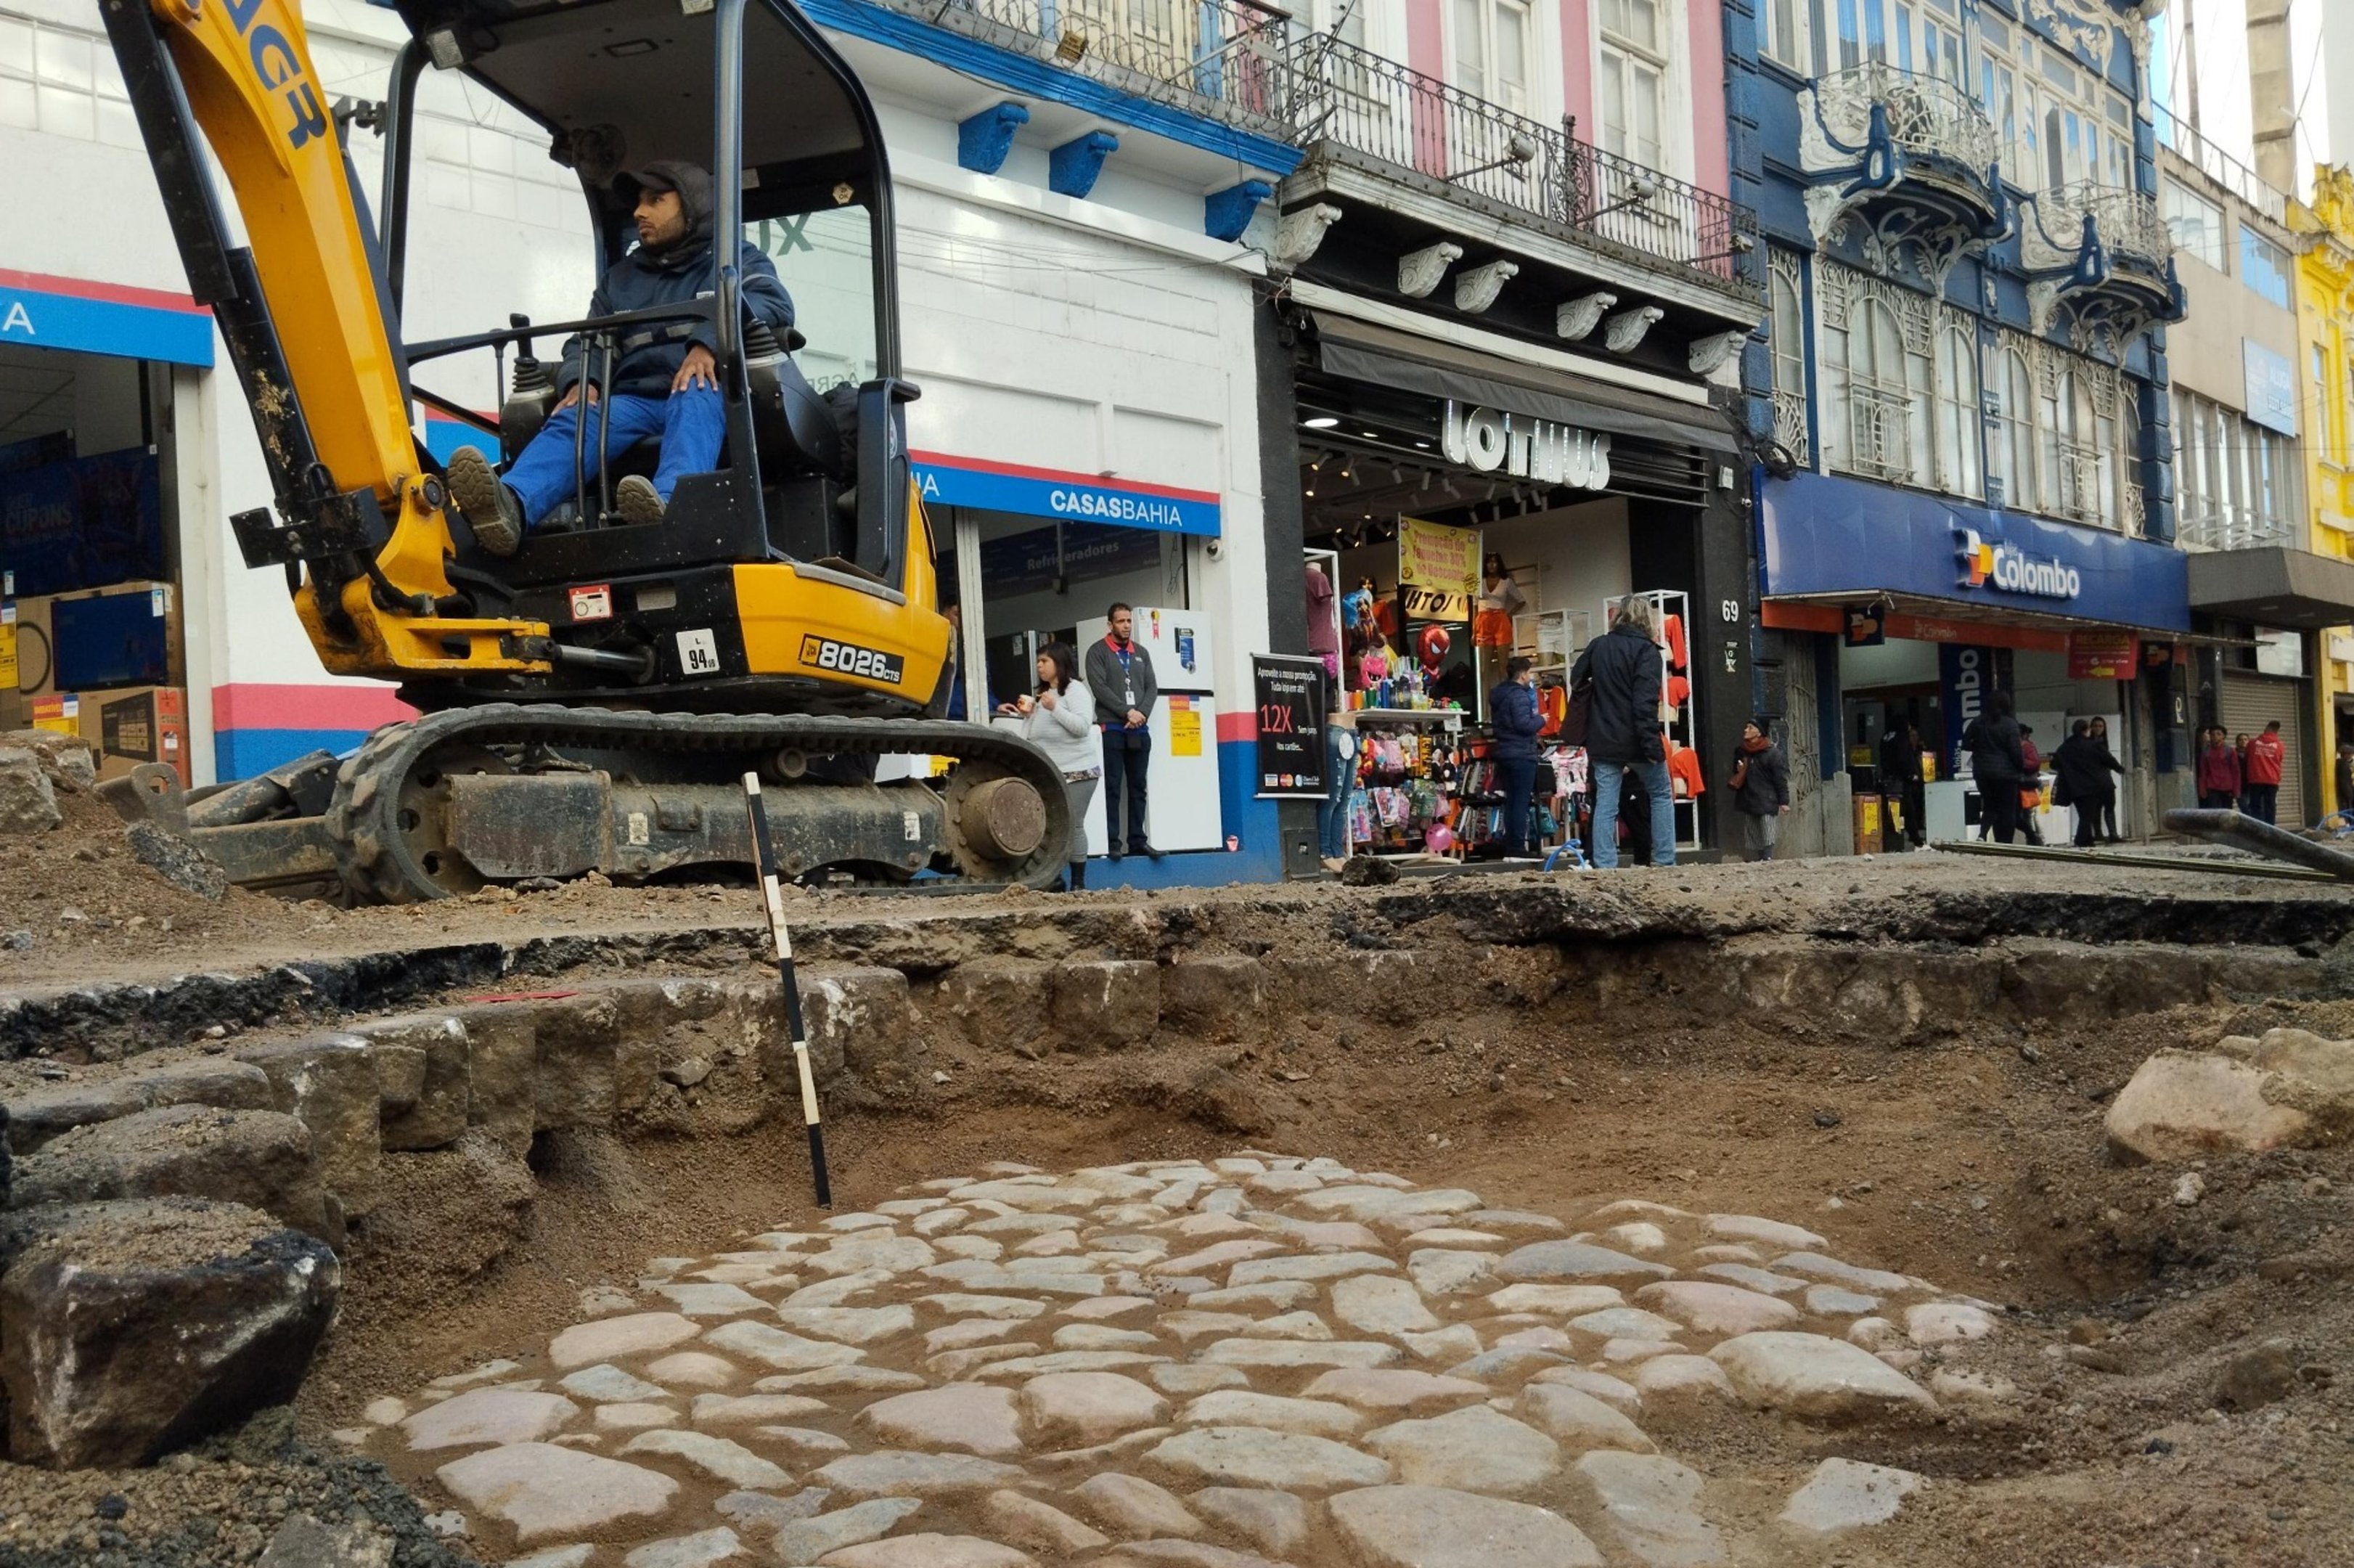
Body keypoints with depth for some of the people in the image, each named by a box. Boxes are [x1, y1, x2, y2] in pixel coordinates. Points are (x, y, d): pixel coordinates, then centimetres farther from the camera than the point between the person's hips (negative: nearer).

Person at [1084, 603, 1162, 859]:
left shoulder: (1141, 653, 17)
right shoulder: (1098, 652, 2)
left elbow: (1152, 687, 10)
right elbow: (1099, 687, -9)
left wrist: (1142, 713, -8)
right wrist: (1127, 712, -15)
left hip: (1140, 730, 5)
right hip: (1112, 729, -5)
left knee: (1138, 788, 6)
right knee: (1112, 787, -6)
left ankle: (1137, 840, 10)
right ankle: (1113, 842, -4)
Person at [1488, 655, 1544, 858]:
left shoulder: (1498, 694, 15)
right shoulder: (1519, 695, -15)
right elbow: (1524, 725, -23)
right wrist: (1541, 719, -5)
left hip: (1504, 753, 9)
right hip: (1522, 754, -9)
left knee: (1511, 801, 12)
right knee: (1521, 803, -6)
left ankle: (1509, 848, 14)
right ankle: (1518, 849, -7)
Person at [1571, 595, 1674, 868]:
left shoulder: (1598, 646, 7)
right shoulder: (1645, 649, -10)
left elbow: (1576, 680, 19)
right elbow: (1646, 701, -18)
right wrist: (1652, 745, -18)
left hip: (1603, 742, 4)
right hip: (1634, 741, -4)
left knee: (1605, 806, 3)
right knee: (1661, 796, 13)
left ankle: (1604, 866, -2)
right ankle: (1664, 861, 9)